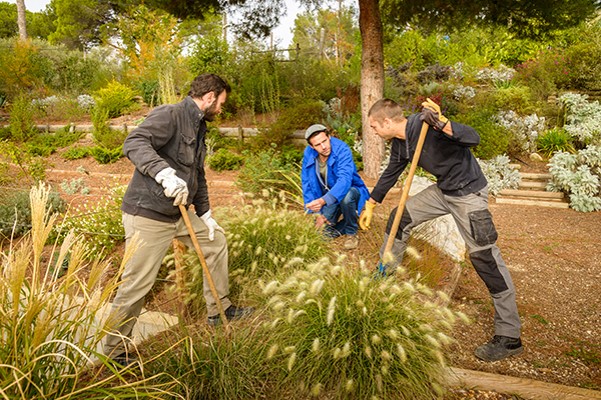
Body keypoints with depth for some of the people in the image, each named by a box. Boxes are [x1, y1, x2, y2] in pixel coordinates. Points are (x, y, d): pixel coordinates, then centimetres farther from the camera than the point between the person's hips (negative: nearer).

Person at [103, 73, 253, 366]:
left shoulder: (198, 127, 15)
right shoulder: (169, 115, -14)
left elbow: (198, 176, 23)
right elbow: (134, 143, -29)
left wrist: (205, 213, 19)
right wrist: (165, 173, -42)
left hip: (179, 213, 10)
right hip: (147, 214, -9)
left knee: (216, 240, 18)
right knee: (137, 284, -4)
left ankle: (219, 310, 32)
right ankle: (114, 351, 16)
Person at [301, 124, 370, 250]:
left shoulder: (342, 149, -28)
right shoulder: (308, 154, -13)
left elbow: (345, 180, -41)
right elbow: (306, 183, -6)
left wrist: (324, 200, -57)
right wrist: (317, 212, -12)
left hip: (349, 191, -3)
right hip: (328, 196, 4)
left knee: (346, 196, -38)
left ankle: (351, 232, -11)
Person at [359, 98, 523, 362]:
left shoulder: (425, 123, -24)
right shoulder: (400, 142, 3)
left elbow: (473, 138, -34)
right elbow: (391, 173, 18)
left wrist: (442, 124, -49)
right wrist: (370, 205, 25)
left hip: (468, 193, -9)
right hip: (443, 190, 9)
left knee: (485, 259, -8)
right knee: (400, 217, 13)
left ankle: (509, 338, 0)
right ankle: (383, 274, 32)